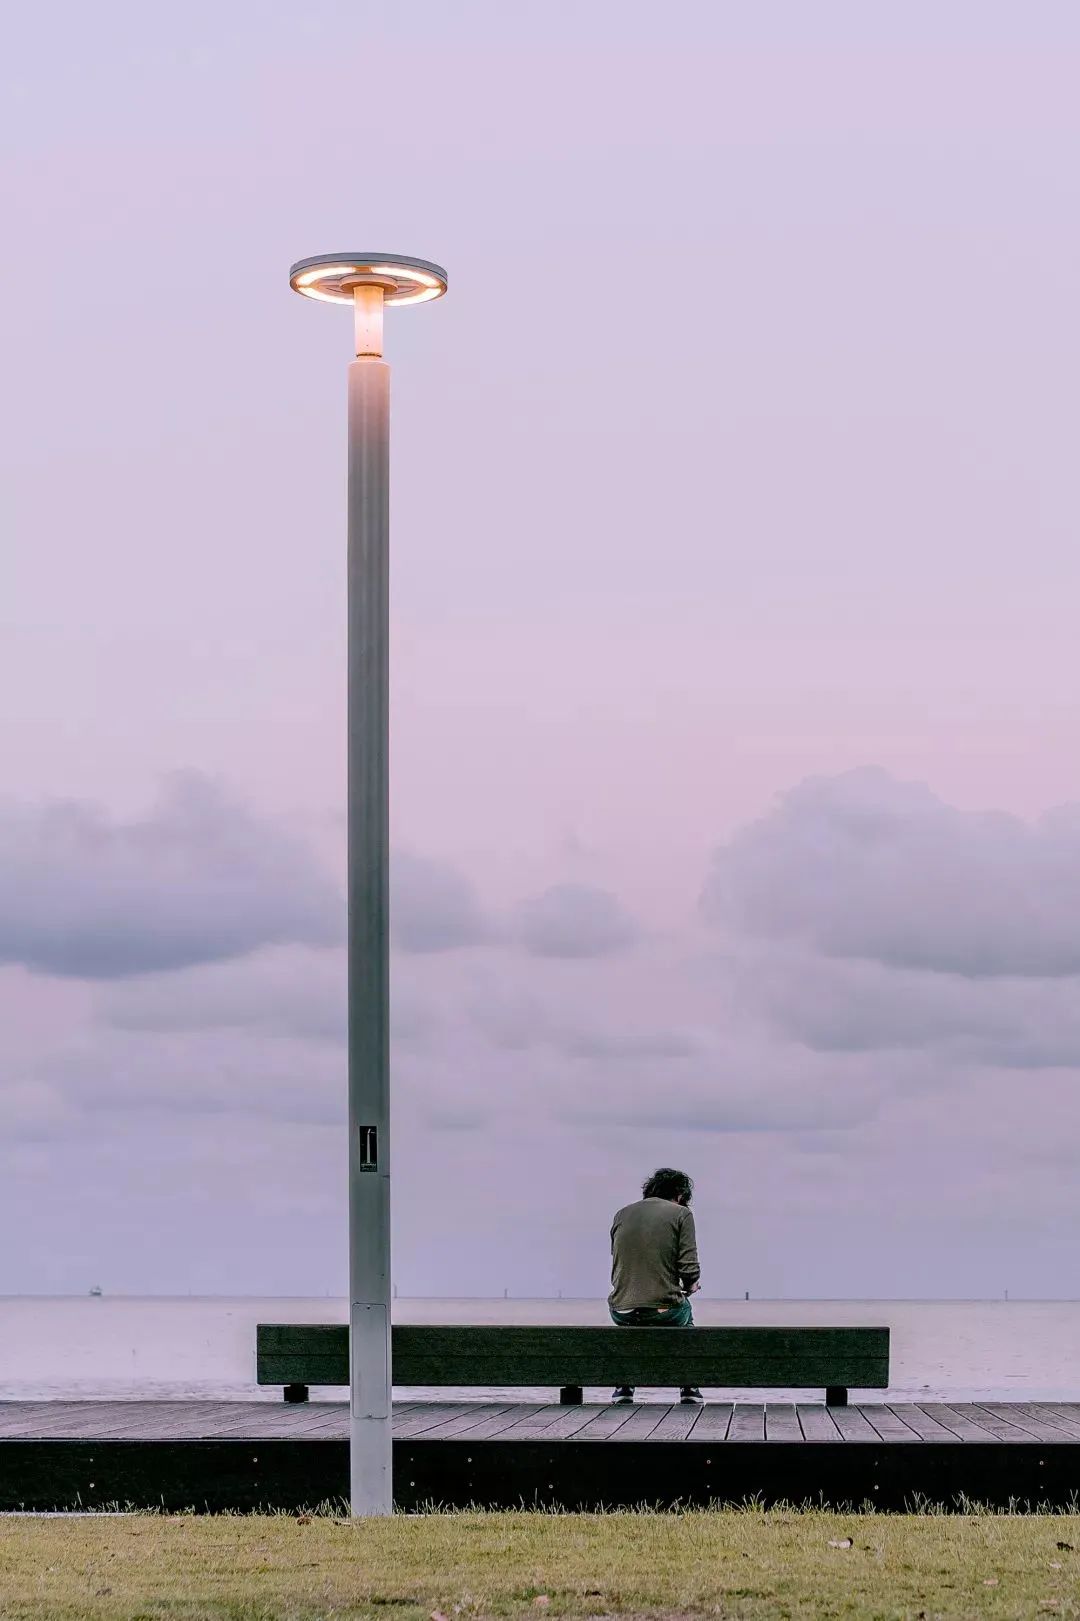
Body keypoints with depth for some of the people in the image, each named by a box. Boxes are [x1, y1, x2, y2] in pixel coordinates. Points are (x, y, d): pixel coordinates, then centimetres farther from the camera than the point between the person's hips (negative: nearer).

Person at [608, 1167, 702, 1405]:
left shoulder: (622, 1214, 11)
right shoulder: (681, 1213, -2)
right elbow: (689, 1269, -10)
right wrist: (690, 1286, 13)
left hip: (621, 1311, 3)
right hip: (664, 1311, -3)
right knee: (685, 1313, 35)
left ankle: (622, 1388, 31)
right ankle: (689, 1389, 31)